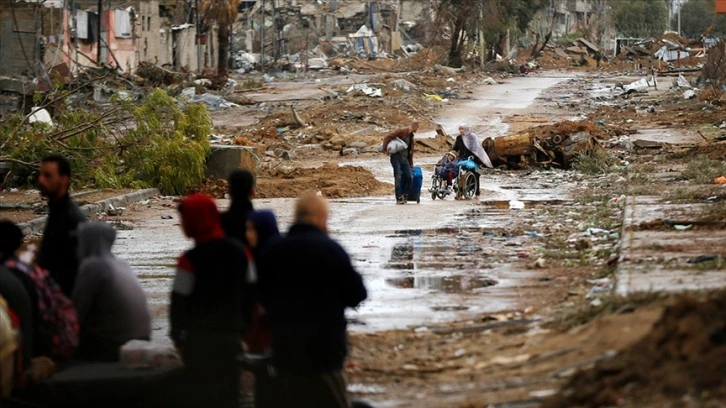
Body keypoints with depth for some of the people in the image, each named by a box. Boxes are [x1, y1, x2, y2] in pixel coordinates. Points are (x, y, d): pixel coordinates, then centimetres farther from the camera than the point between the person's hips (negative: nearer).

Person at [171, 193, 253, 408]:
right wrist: (243, 329, 18)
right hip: (232, 336, 5)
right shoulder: (239, 252, 4)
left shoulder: (190, 260, -14)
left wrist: (177, 335, 2)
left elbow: (180, 302, -10)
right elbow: (248, 294, 10)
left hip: (200, 338, -5)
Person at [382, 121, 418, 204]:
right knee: (398, 178, -10)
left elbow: (411, 150, 24)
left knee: (409, 177, -2)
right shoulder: (401, 131, -7)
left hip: (404, 159, 7)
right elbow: (387, 137, -14)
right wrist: (385, 148, -21)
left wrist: (411, 163, 24)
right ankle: (399, 198, -9)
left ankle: (405, 196, 13)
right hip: (396, 157, -7)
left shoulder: (411, 136, 17)